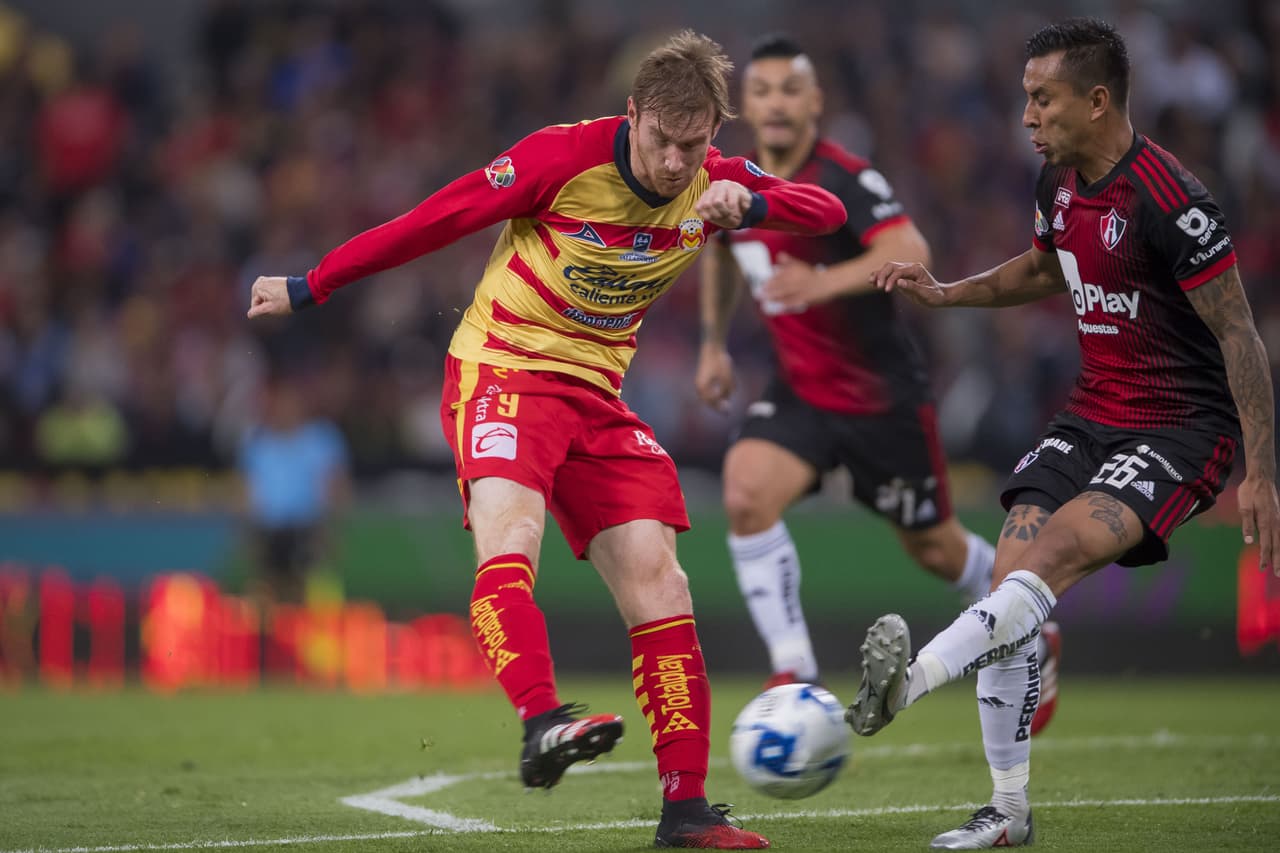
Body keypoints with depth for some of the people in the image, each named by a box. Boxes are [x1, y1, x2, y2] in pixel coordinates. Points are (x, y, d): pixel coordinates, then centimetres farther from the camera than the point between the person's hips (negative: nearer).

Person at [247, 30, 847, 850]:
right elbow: (435, 220, -11)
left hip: (596, 398, 5)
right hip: (501, 373, -5)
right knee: (509, 539, -33)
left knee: (658, 584, -3)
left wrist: (751, 206, -27)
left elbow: (827, 210, -5)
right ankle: (542, 722, -49)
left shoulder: (712, 182, -2)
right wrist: (310, 288, -6)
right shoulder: (564, 157, -17)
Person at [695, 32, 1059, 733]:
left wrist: (823, 283, -54)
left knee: (933, 547, 10)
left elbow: (910, 254, -40)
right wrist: (714, 343, 21)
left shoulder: (845, 180, -22)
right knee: (745, 494, -23)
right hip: (798, 391, 5)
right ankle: (794, 675, -18)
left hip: (882, 394, -5)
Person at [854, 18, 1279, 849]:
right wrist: (946, 291, 12)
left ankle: (909, 680, -43)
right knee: (1013, 579, -4)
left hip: (1181, 426, -8)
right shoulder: (1061, 182, 5)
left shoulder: (1169, 199, -21)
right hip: (1094, 412, 8)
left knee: (1056, 554, -29)